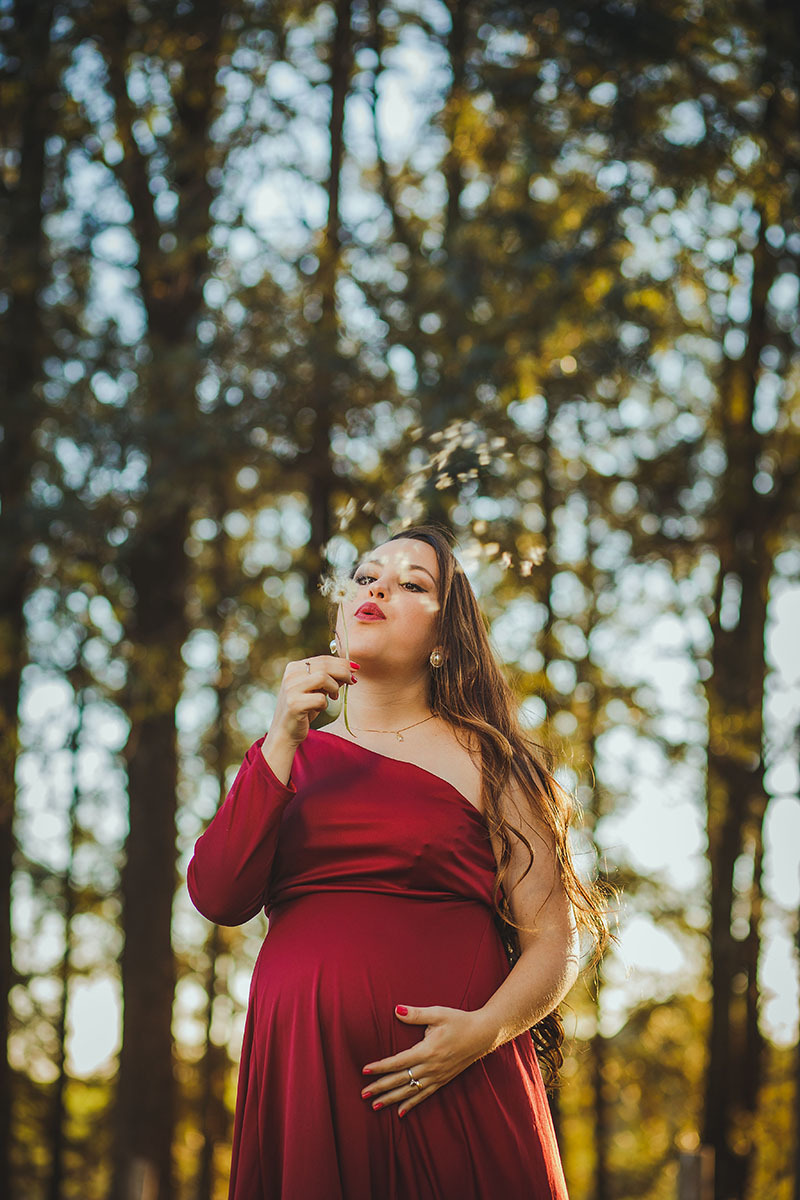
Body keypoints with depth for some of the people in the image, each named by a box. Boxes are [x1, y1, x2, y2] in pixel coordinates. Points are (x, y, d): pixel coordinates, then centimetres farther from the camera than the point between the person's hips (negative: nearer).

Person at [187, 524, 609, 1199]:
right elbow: (219, 899, -2)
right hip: (301, 1085, 2)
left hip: (446, 1085, -2)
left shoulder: (484, 761, 6)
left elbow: (553, 941, 1)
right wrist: (285, 739, -7)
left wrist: (487, 1029, -17)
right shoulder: (283, 759, 14)